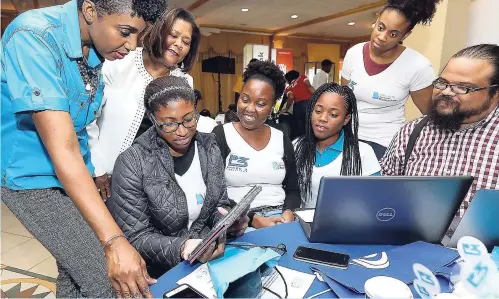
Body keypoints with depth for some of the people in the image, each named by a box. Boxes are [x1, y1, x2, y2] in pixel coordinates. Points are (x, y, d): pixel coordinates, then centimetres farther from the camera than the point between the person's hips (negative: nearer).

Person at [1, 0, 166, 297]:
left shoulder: (99, 47, -4)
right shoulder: (33, 36, -26)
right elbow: (62, 148, -34)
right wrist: (114, 240, -38)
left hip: (77, 173, 7)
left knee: (75, 271, 18)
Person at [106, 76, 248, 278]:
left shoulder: (209, 148, 0)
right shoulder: (132, 163, -15)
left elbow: (219, 206, 8)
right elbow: (134, 237, -12)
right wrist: (180, 249, -28)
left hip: (210, 256, 4)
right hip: (162, 270, -4)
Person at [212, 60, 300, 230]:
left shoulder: (282, 139, 8)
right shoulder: (220, 135, -4)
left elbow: (293, 190, 11)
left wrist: (289, 212, -9)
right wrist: (252, 219, -17)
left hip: (280, 218, 4)